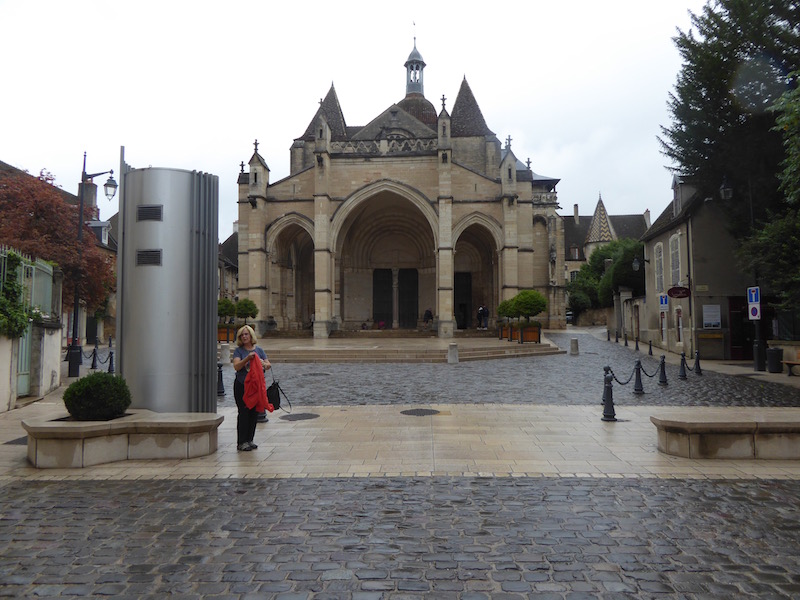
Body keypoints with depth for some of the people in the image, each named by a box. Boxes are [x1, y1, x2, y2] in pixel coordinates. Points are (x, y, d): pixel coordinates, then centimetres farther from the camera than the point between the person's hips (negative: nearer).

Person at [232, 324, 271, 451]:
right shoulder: (238, 351, -3)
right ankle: (241, 442, 0)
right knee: (244, 413, -5)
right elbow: (236, 366, -17)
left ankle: (249, 440, 17)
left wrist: (264, 364, -18)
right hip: (242, 386, -4)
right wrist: (247, 358, -30)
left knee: (254, 413, 6)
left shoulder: (259, 350, 8)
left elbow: (269, 365, 5)